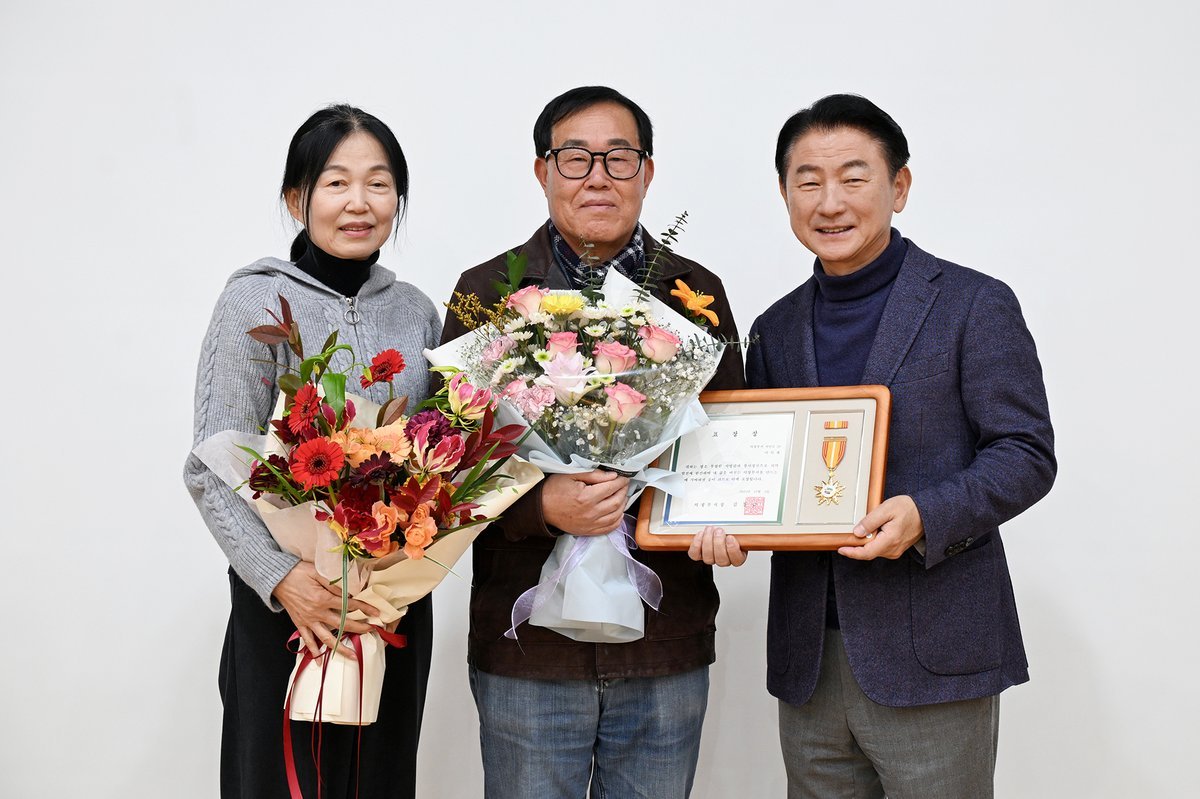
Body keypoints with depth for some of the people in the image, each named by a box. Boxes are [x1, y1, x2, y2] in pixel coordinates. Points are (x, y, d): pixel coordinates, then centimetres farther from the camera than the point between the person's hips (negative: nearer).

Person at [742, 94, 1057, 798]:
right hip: (809, 661, 5)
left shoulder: (975, 305, -2)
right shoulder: (776, 329, 13)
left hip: (931, 660, -4)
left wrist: (927, 517, -22)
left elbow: (1027, 455, -6)